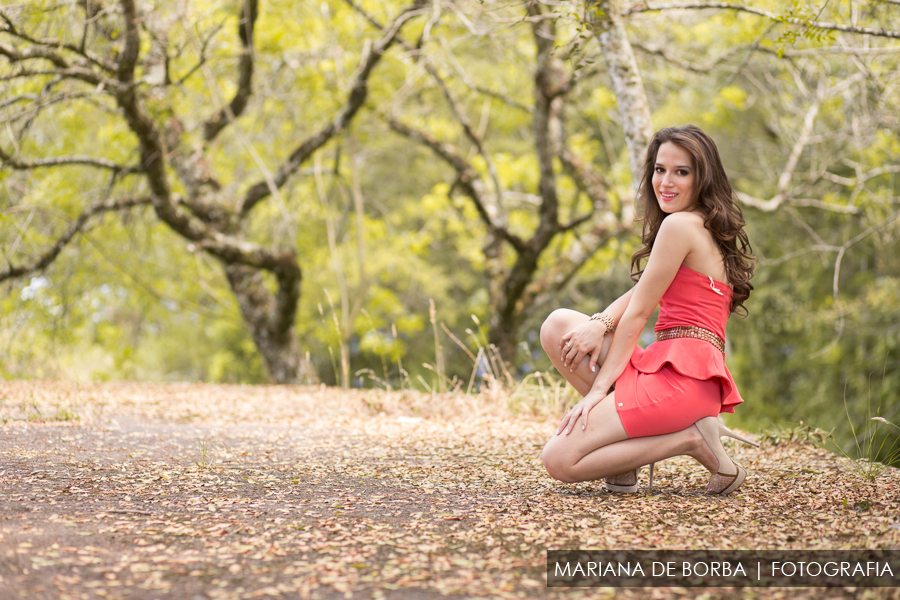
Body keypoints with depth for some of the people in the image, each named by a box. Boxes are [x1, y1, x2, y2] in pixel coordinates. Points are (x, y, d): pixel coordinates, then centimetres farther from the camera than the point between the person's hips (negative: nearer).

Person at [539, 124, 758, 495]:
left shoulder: (680, 225, -8)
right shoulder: (708, 229, 21)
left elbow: (638, 313, -8)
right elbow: (637, 295, 16)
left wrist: (599, 387, -6)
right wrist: (600, 324, -5)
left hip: (679, 375, -10)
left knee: (559, 461, -13)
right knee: (559, 325, 7)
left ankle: (689, 440, -8)